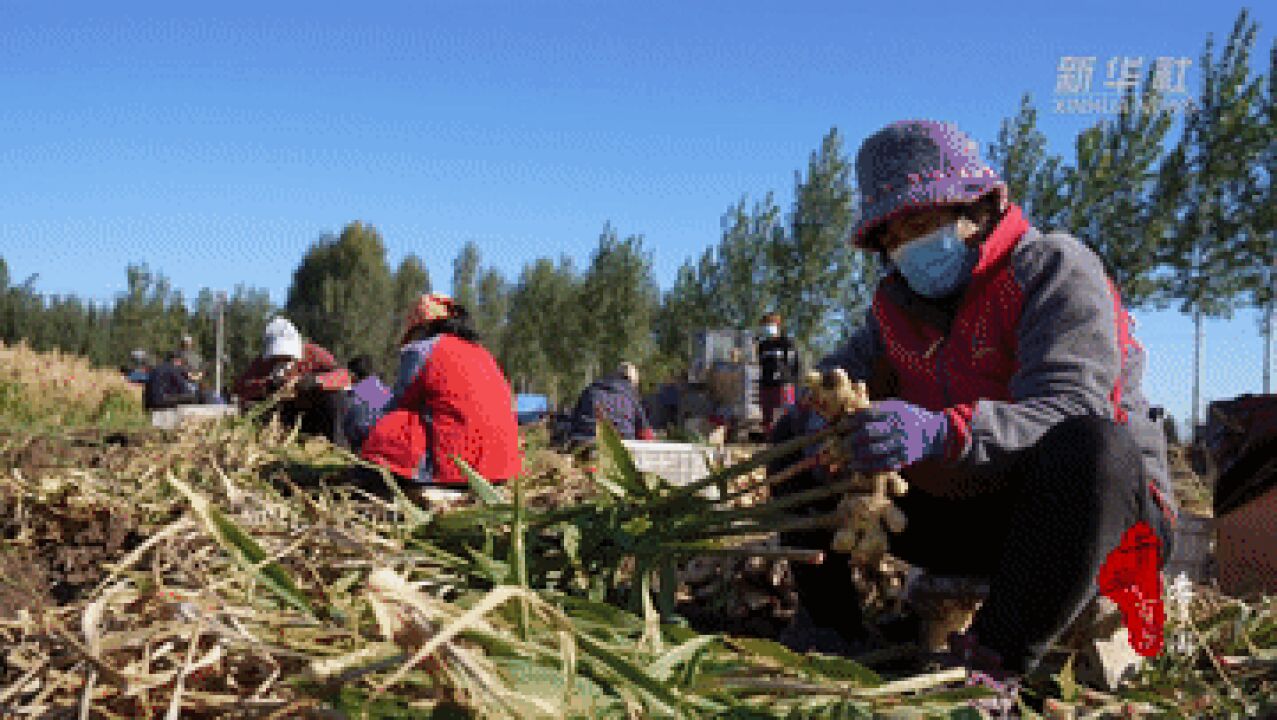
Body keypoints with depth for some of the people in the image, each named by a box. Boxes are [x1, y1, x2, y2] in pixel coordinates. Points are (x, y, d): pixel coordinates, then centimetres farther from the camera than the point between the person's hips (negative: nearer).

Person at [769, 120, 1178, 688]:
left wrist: (941, 433, -47)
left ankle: (995, 666, -34)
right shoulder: (898, 301, 6)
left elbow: (1072, 414, -29)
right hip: (971, 521, 6)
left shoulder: (1053, 267, -15)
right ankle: (831, 628, 1)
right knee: (795, 434, 5)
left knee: (1088, 447, -43)